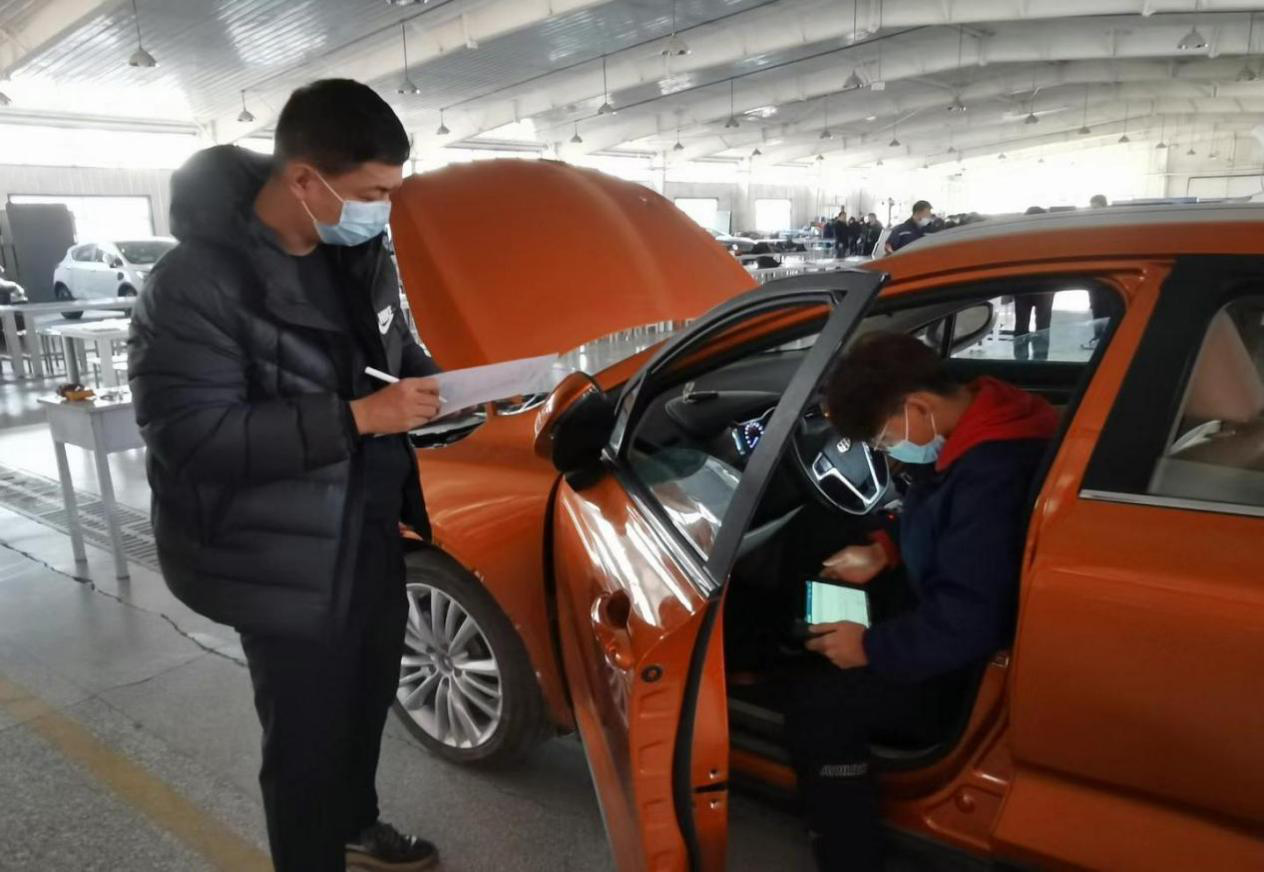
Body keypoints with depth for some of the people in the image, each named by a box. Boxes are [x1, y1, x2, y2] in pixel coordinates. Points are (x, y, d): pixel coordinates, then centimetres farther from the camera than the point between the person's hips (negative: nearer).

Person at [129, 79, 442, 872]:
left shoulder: (359, 250, 0)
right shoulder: (199, 280, -22)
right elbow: (192, 432, -25)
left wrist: (437, 384, -5)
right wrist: (358, 416, -29)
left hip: (370, 529, 8)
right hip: (283, 558, -7)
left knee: (369, 693, 25)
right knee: (307, 734, 9)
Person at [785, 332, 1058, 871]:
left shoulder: (992, 474, -32)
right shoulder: (974, 431, -2)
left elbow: (968, 627, -32)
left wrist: (871, 646, -20)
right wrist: (883, 552, 4)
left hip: (979, 662, -10)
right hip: (955, 619, 10)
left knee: (814, 707, -18)